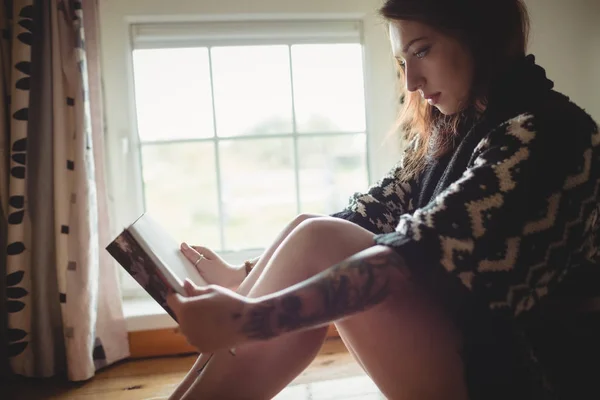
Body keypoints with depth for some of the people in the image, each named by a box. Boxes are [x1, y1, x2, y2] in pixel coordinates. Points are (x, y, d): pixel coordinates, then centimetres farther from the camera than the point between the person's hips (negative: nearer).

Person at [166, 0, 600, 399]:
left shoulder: (543, 133, -17)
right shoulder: (450, 129, 8)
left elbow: (418, 254, -29)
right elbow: (370, 219, 5)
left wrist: (249, 318, -34)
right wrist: (245, 278, -1)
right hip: (454, 334, 7)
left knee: (318, 242, -23)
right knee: (309, 232, -12)